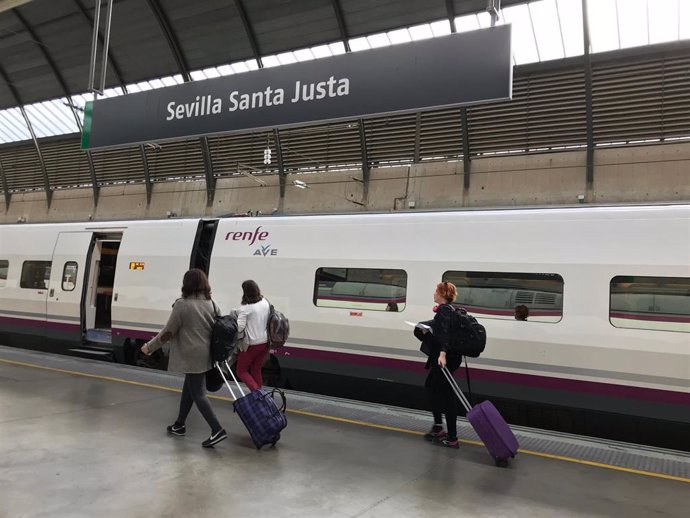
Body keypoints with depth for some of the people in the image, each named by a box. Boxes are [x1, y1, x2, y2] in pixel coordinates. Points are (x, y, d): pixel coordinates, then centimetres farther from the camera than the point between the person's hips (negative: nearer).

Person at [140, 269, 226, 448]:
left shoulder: (182, 305, -14)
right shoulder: (211, 303, 5)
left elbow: (168, 332, -10)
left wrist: (150, 346, 2)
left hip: (191, 357, -7)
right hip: (204, 354, 7)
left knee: (198, 394, -2)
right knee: (189, 389, 21)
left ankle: (217, 430, -8)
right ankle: (179, 425, 35)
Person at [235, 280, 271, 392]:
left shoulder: (245, 308, -18)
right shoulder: (265, 302, 1)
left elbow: (239, 327, -21)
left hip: (252, 344, -6)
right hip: (265, 342, 6)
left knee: (241, 371, 10)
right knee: (256, 370, 19)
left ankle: (256, 392, -6)